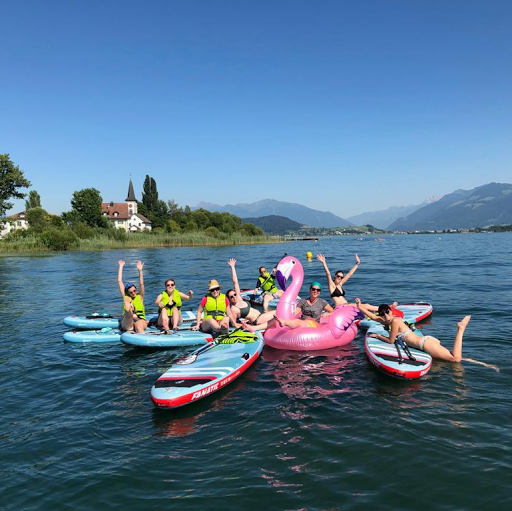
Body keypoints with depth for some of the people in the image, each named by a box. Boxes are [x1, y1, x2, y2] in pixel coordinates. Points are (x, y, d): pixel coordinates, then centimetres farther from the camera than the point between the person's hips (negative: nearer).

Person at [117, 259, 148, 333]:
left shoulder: (140, 297, 13)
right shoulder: (125, 297, 14)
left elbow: (141, 284, -1)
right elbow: (119, 281, 13)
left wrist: (140, 270, -10)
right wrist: (121, 266, 14)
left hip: (140, 321, 0)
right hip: (127, 323, 0)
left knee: (138, 325, -38)